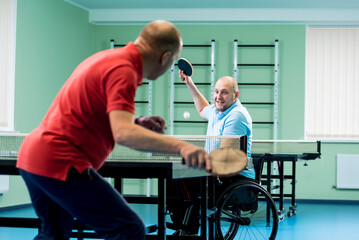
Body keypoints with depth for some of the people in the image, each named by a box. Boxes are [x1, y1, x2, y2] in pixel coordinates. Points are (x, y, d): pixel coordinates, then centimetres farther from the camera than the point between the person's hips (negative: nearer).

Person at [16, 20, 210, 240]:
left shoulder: (105, 58, 15)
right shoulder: (123, 70, -15)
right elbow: (122, 133, -29)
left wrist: (137, 123, 12)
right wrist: (180, 146, -39)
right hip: (60, 164, -11)